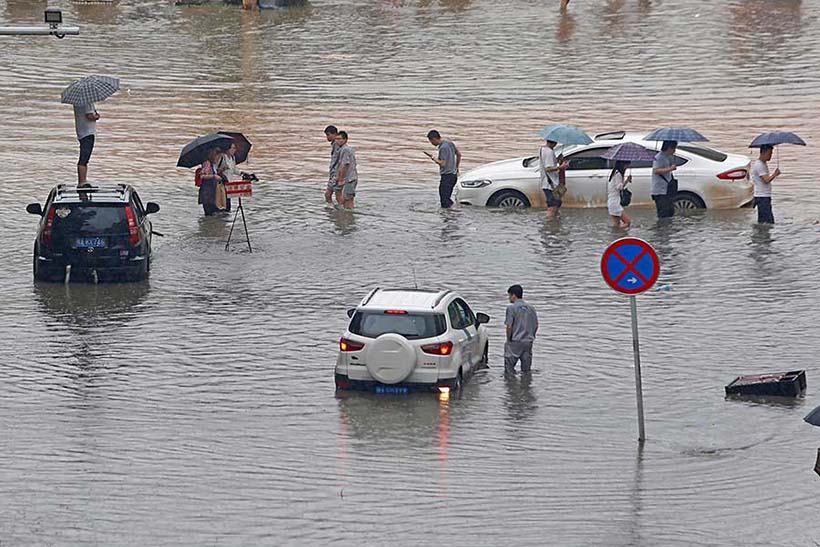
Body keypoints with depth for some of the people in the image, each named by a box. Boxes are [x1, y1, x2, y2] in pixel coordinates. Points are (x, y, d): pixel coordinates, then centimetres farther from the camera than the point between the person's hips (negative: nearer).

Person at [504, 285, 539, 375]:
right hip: (528, 342, 6)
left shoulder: (511, 308, -10)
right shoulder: (531, 308, 8)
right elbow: (536, 326, 11)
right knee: (526, 370, 12)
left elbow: (509, 326, -14)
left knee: (509, 370, 1)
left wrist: (508, 340, -1)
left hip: (515, 342, -6)